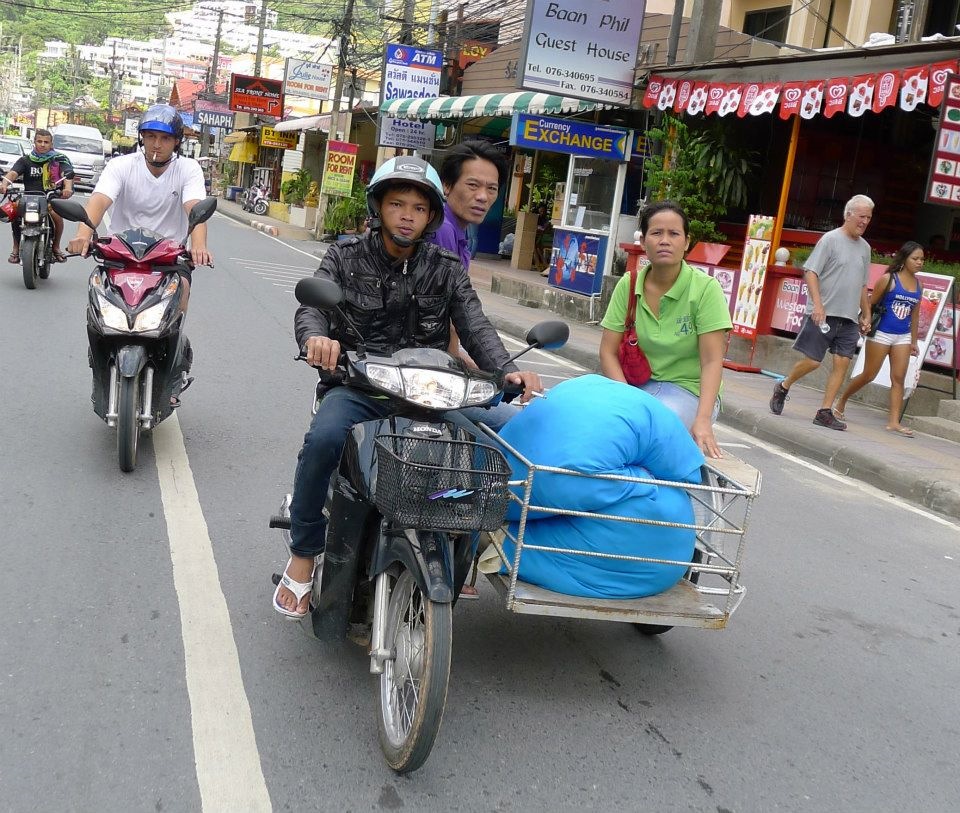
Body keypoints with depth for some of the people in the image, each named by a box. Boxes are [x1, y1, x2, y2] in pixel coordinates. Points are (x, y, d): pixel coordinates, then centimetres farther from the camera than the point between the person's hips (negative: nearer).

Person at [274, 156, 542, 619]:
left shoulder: (447, 269, 10)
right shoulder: (345, 258, 6)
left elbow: (476, 328, -2)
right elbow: (311, 307, -10)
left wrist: (508, 372, -23)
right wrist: (315, 337, -36)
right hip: (358, 385, -2)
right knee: (324, 438, -36)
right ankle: (303, 555, -13)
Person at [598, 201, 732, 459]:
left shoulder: (706, 289, -12)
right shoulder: (628, 285, -2)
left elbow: (712, 362, -14)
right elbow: (608, 352, -1)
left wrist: (703, 420, -27)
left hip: (688, 389, -3)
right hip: (636, 385, 3)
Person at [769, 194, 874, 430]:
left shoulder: (865, 247, 15)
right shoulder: (830, 239, -5)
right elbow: (810, 272, -10)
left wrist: (866, 314, 21)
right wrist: (817, 305, -20)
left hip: (849, 318, 6)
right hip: (824, 314, -6)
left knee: (842, 363, -2)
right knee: (812, 361, -4)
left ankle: (825, 412, 1)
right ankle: (783, 387, 22)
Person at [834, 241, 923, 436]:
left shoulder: (918, 285, 8)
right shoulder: (888, 279, -8)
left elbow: (915, 315, 14)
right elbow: (871, 304, -4)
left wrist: (914, 341, 15)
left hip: (903, 337, 5)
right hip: (881, 334, -5)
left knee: (898, 378, -2)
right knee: (868, 376, 3)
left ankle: (894, 422, -3)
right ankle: (841, 403, 23)